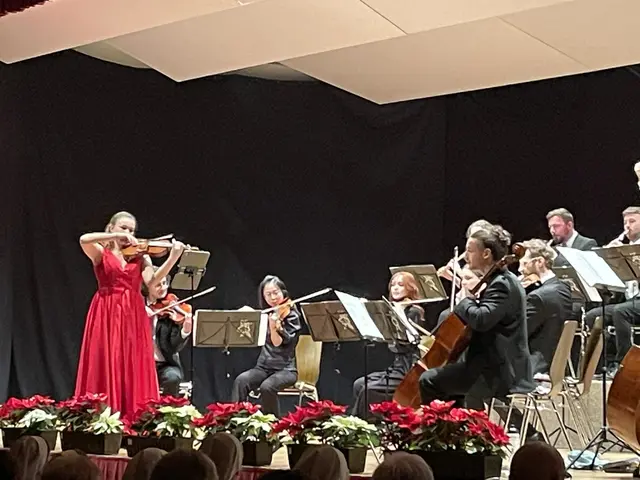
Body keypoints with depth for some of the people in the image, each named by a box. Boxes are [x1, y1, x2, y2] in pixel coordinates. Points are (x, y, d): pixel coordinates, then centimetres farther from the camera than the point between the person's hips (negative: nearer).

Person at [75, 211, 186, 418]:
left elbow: (151, 282, -6)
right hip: (107, 315, -2)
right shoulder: (100, 253, 8)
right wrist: (117, 237, -14)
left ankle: (134, 416, -3)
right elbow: (84, 239, -14)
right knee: (106, 367, -6)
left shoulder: (140, 255, 12)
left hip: (134, 315, 2)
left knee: (134, 368, -3)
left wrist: (173, 257, -18)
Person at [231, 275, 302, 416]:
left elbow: (277, 343, -16)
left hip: (285, 369, -5)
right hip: (264, 367, 5)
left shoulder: (291, 316, -5)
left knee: (266, 387, -35)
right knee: (241, 381, -27)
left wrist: (273, 326, -34)